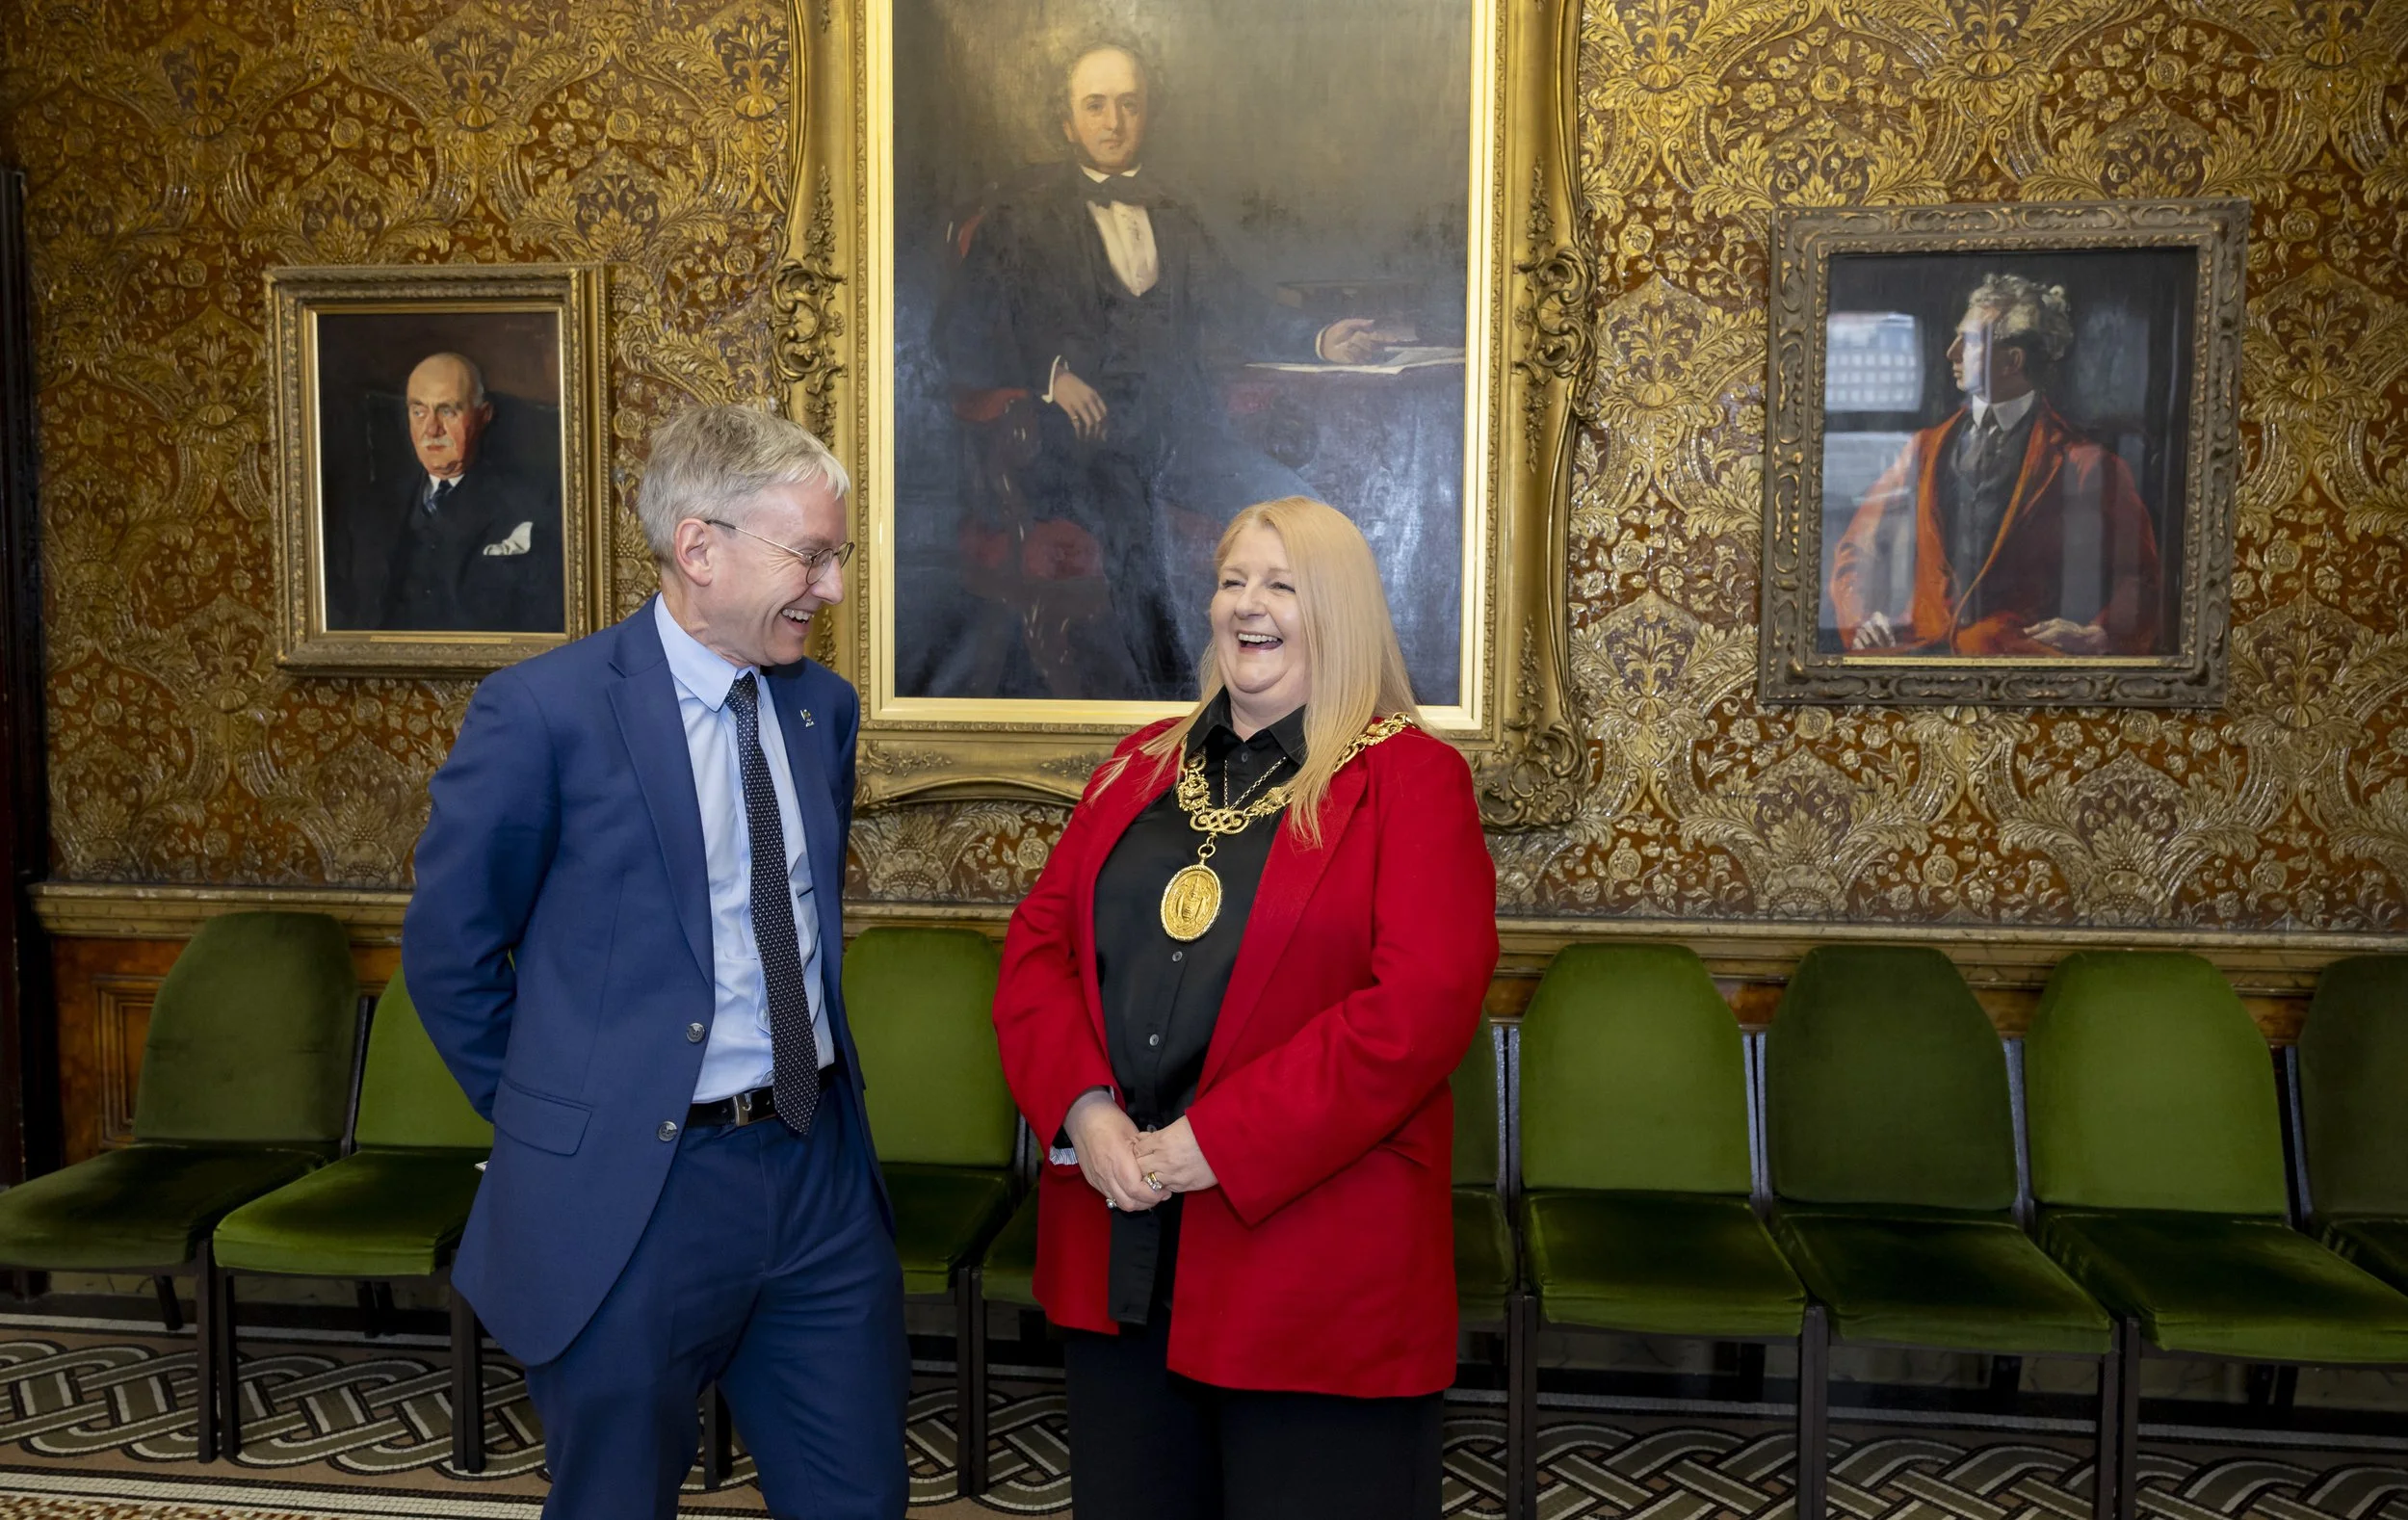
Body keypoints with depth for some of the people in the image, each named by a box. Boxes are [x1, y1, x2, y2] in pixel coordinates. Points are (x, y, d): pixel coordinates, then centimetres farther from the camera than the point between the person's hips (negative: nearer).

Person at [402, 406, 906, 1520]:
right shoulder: (543, 712, -12)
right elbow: (447, 957, -4)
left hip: (821, 1171, 5)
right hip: (630, 1192, -5)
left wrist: (813, 1089, 12)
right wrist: (556, 1121, 2)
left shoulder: (825, 706, 5)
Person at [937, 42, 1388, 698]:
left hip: (1179, 424, 4)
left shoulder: (1172, 213, 23)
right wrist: (1047, 373, -12)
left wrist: (1318, 341, 0)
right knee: (1135, 533, -34)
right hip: (1083, 433, -4)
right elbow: (962, 335, 3)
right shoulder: (1024, 214, 9)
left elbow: (1235, 308, 16)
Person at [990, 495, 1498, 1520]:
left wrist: (1221, 1143, -19)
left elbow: (1422, 1001, -16)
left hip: (1315, 1264, -5)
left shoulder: (1410, 780, -5)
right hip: (1116, 1247, 5)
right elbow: (1039, 943, 9)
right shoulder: (1143, 768, 12)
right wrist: (1085, 1110, -9)